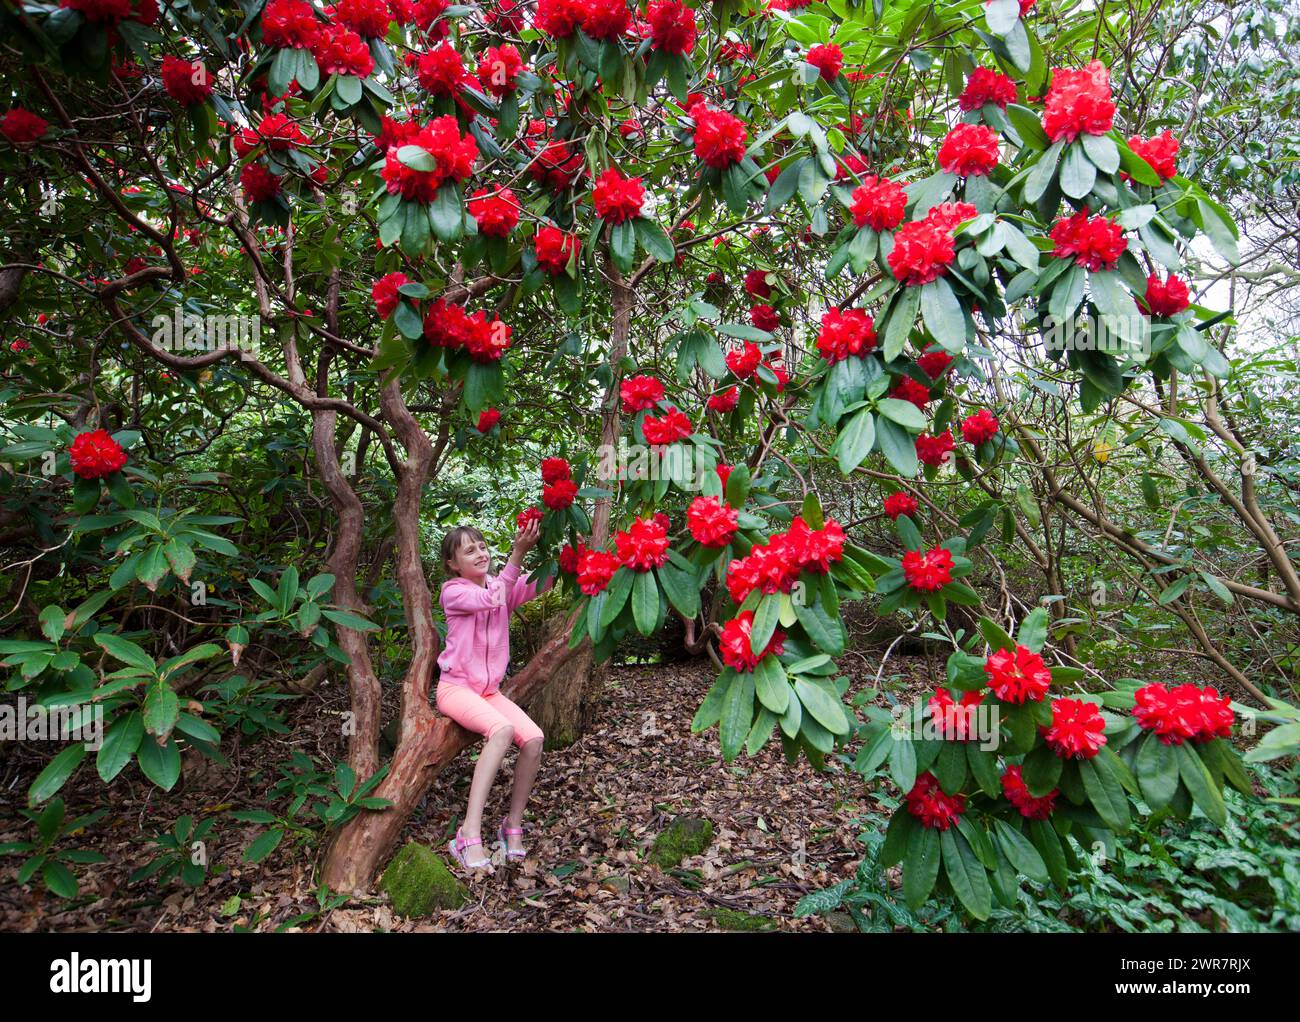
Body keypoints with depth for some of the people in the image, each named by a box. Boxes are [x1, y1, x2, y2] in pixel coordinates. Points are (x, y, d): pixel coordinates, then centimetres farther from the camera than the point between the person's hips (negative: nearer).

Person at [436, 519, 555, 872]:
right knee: (502, 729, -33)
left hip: (489, 690, 5)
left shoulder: (503, 584, 7)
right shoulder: (452, 591, -7)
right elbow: (489, 599, -28)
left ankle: (513, 823, -3)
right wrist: (518, 553, -36)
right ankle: (470, 834, -34)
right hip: (455, 687, -5)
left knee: (534, 739, -20)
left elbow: (543, 581, -11)